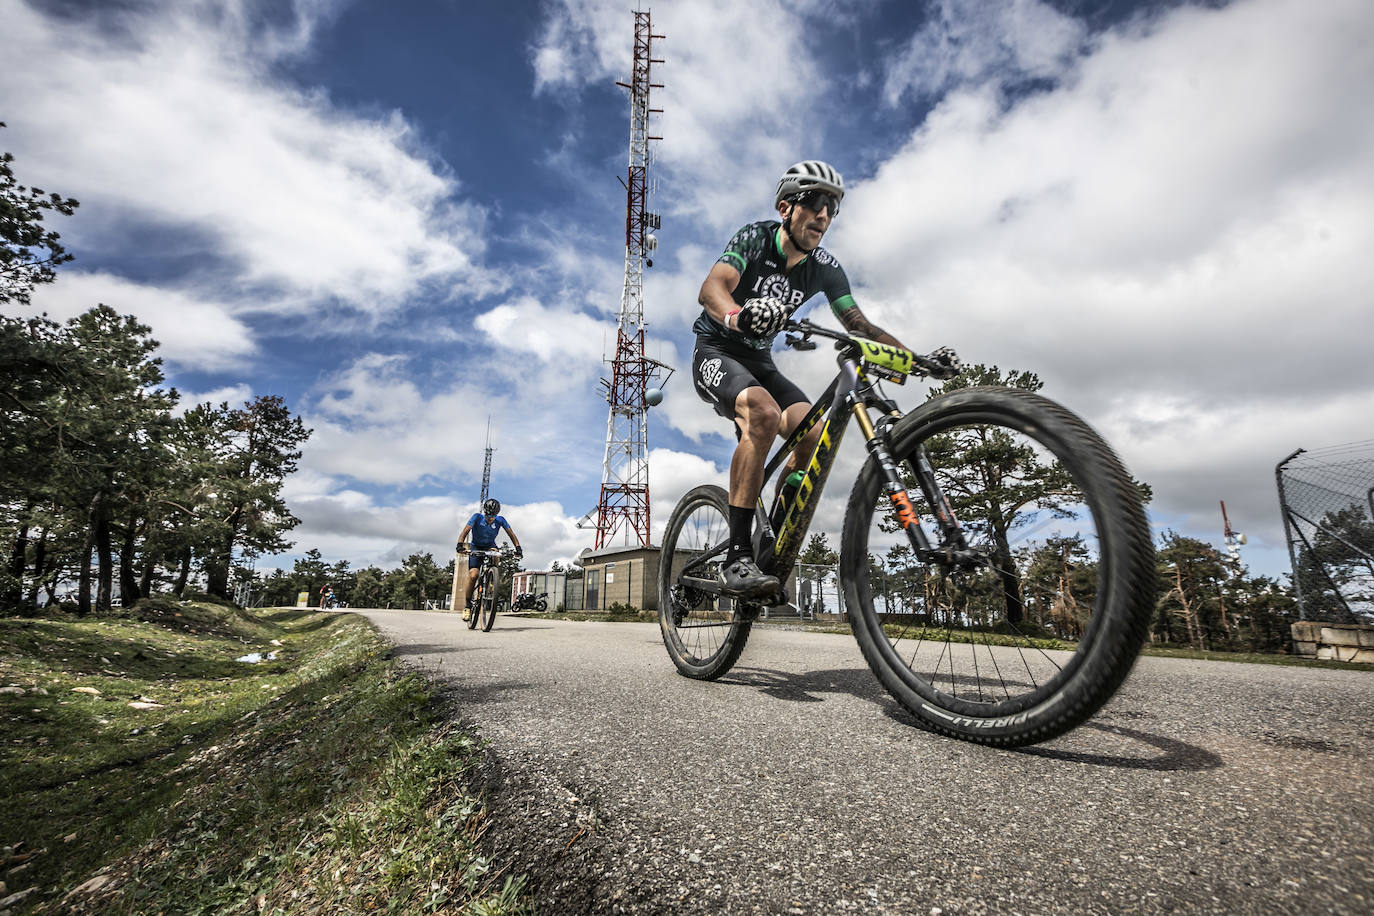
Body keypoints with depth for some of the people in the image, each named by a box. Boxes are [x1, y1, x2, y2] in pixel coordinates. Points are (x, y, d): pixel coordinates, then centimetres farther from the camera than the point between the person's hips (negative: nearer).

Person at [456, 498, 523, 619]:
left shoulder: (500, 520, -14)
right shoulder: (477, 517, -19)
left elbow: (511, 534, -14)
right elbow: (466, 530, -28)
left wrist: (518, 548, -29)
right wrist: (460, 545, -44)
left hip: (490, 547, 2)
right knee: (473, 575, -20)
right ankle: (468, 605, -3)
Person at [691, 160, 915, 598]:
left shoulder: (825, 268, 0)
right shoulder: (754, 238, -14)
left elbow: (859, 324, -1)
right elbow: (711, 288, -32)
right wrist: (738, 315, -55)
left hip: (759, 360, 6)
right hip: (716, 352, -5)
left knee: (814, 433, -20)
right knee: (763, 413, -36)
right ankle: (737, 560, -34)